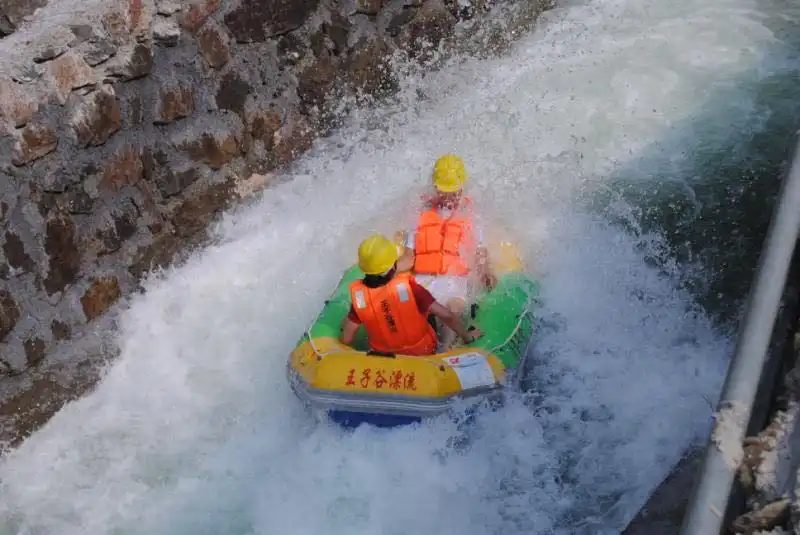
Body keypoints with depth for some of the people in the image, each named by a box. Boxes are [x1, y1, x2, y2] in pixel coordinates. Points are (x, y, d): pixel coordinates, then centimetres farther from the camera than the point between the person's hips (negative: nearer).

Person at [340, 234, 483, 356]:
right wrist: (467, 336, -9)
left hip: (386, 357, 2)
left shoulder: (359, 295, -24)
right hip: (423, 352, -2)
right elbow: (446, 316, -26)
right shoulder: (408, 286, -31)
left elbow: (346, 340, -18)